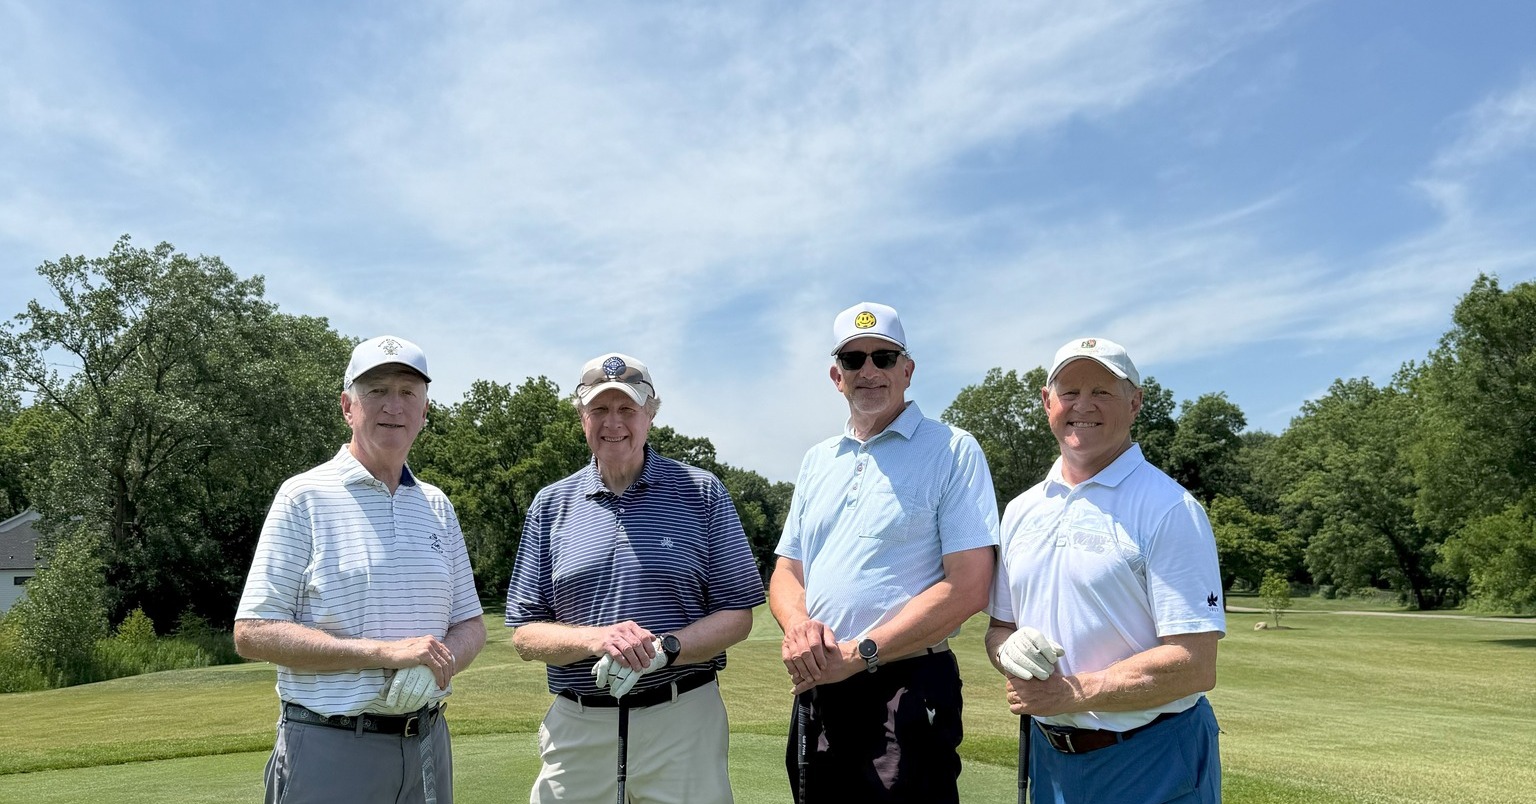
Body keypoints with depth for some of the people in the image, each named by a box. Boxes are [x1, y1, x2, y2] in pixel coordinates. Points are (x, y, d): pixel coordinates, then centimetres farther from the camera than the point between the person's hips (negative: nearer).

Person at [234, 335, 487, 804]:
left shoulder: (437, 506, 10)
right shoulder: (305, 497, -5)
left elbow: (470, 625, 12)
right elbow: (253, 634, -11)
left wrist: (439, 664, -11)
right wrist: (387, 652, -19)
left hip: (427, 743, 5)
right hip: (331, 749, -4)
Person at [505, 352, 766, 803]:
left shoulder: (702, 492, 1)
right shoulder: (550, 505, 7)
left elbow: (737, 616, -1)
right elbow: (525, 636, 4)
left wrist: (662, 649, -18)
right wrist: (598, 638, -16)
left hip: (683, 720, -1)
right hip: (575, 727, 2)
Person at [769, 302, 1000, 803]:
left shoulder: (953, 452, -5)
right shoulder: (817, 461, 14)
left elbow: (967, 588, -13)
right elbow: (787, 570, 15)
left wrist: (858, 654, -16)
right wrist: (797, 623, -8)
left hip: (903, 692, -5)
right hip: (815, 692, 6)